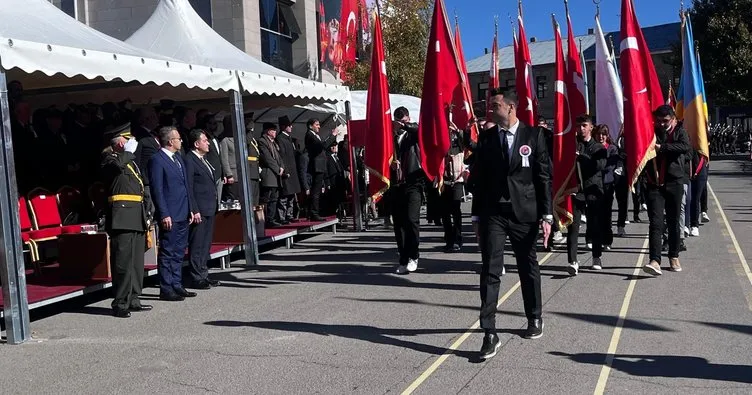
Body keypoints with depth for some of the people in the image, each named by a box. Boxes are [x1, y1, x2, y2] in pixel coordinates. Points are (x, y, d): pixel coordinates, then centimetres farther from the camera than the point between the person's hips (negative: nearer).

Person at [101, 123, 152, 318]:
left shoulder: (131, 160, 24)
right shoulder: (110, 158, -3)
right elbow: (117, 164, -30)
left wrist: (146, 216, 22)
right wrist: (128, 151, -12)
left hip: (137, 218, 9)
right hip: (122, 218, -9)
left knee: (137, 261, 11)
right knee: (123, 261, -10)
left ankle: (133, 300, 19)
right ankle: (120, 304, -7)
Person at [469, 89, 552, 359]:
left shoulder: (533, 136, -1)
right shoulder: (485, 138, 5)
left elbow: (544, 177, -2)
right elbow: (478, 179, 8)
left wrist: (546, 215, -6)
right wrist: (477, 217, 6)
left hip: (524, 213, -1)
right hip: (492, 213, 1)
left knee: (528, 268, 13)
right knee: (490, 271, -6)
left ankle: (534, 319, 34)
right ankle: (489, 334, -5)